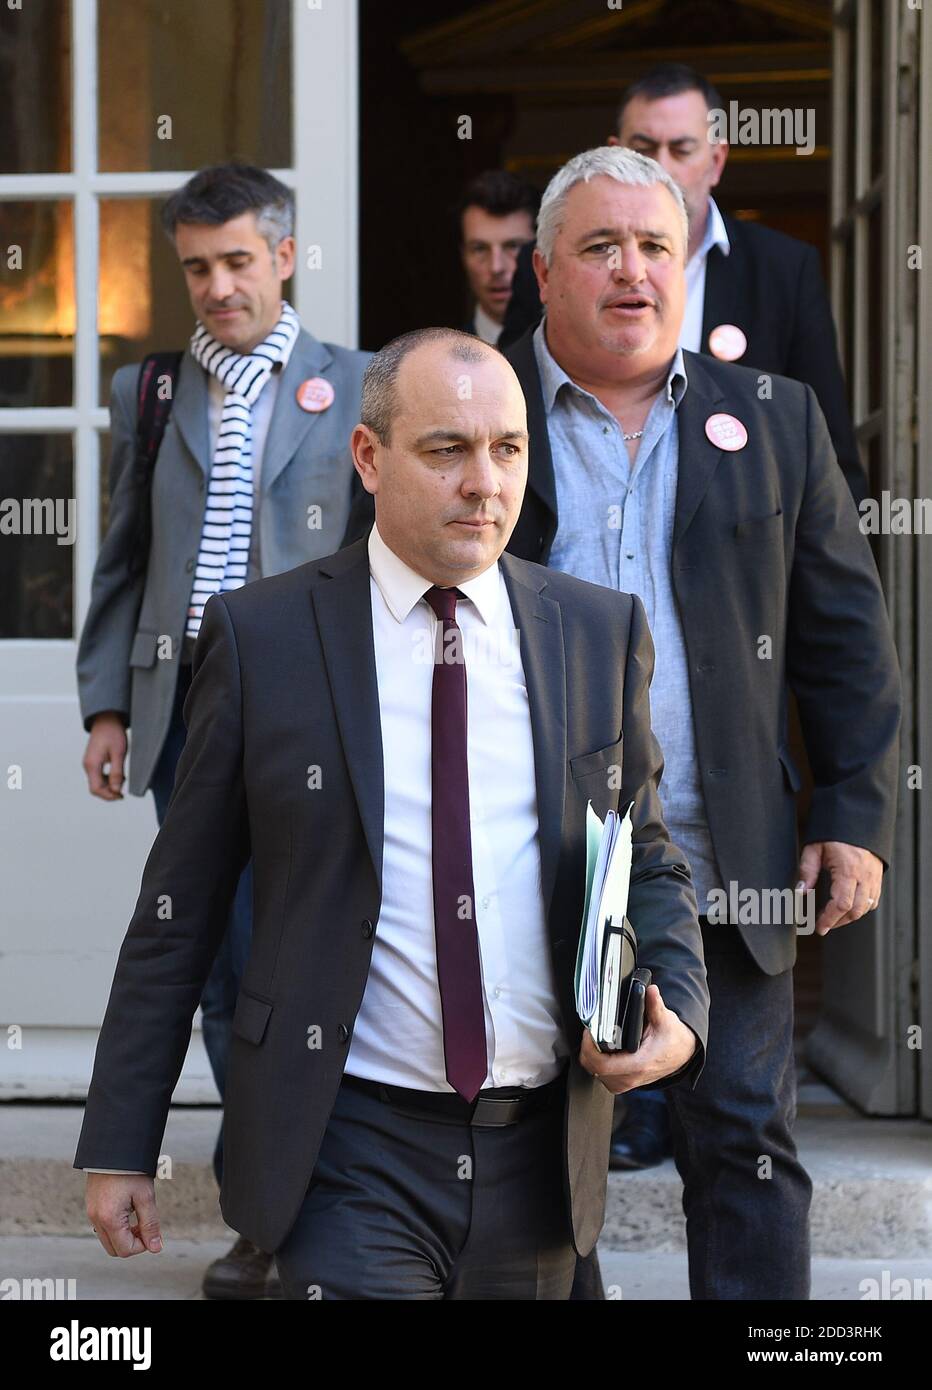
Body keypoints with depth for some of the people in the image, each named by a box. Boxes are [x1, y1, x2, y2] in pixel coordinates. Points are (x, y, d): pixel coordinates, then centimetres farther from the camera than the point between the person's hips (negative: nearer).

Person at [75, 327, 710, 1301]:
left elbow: (648, 864, 15)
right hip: (348, 1157, -3)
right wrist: (118, 1146, 0)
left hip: (539, 1154, 3)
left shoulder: (601, 633, 6)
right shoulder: (259, 635, -2)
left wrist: (679, 1016, -6)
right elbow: (178, 908, 1)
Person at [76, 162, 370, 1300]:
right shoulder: (144, 394, 14)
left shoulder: (358, 387, 5)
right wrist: (107, 705, 8)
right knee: (227, 969, 5)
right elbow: (121, 565, 15)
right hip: (186, 712, 3)